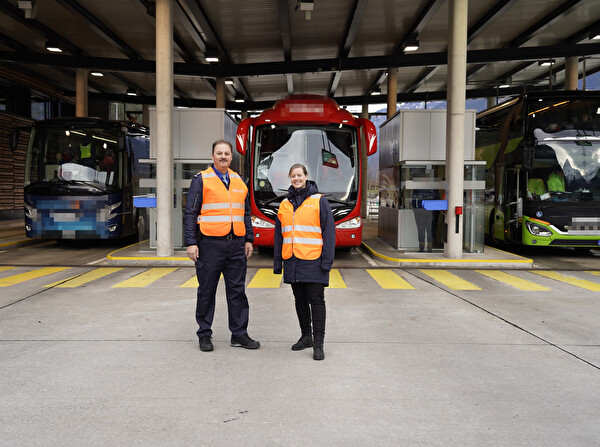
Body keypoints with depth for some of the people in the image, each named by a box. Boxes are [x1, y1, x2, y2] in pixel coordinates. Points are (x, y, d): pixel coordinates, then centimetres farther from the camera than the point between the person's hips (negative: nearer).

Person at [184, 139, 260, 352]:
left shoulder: (239, 181, 15)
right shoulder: (201, 180, 0)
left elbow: (246, 213, 20)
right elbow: (190, 213, -2)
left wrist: (249, 239, 12)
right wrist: (191, 243, -9)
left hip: (236, 245, 4)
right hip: (210, 244, -4)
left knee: (237, 290, 7)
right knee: (206, 291, 4)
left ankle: (239, 334, 15)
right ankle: (204, 335, 16)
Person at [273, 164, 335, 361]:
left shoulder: (319, 201, -2)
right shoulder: (285, 204, 12)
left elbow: (329, 231, -5)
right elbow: (279, 235, 16)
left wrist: (327, 260, -12)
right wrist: (277, 261, 12)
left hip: (313, 261, -5)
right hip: (292, 261, 5)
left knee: (316, 300, -4)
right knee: (300, 300, 13)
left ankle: (318, 344, -1)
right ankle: (306, 336, 26)